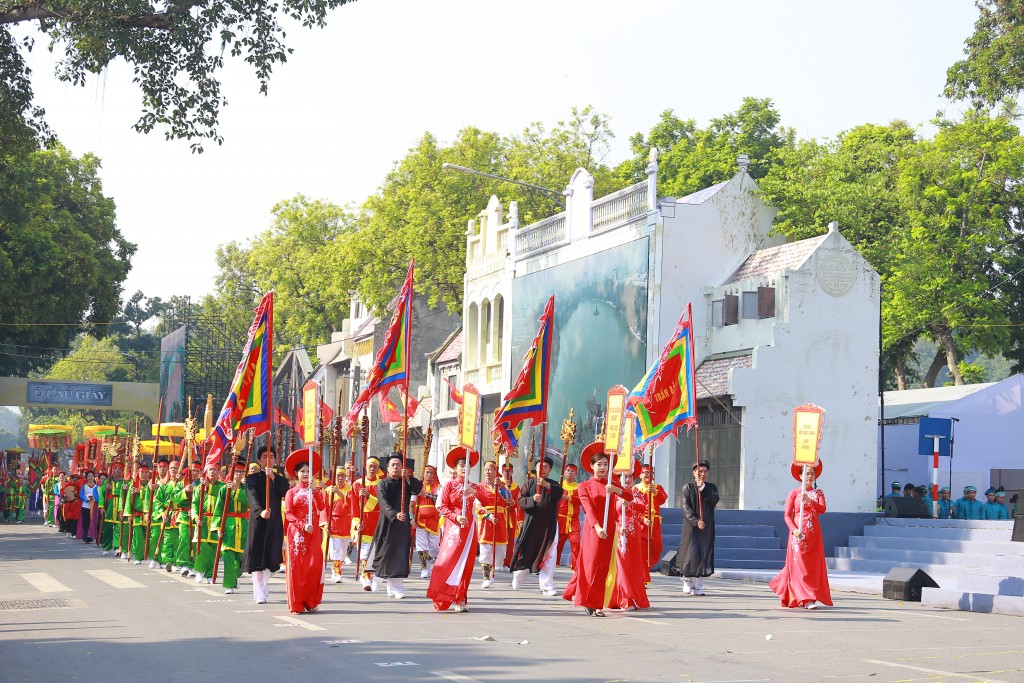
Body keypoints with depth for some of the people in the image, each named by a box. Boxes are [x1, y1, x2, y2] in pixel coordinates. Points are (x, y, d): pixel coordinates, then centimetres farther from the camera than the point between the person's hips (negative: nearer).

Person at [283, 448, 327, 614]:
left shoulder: (316, 491, 13)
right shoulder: (291, 492, 6)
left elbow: (322, 507, -5)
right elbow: (289, 514, -1)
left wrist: (314, 491, -15)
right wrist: (303, 526, -15)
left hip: (313, 532, 2)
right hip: (296, 532, -2)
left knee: (314, 566, -6)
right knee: (296, 566, -6)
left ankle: (310, 602, 5)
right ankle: (296, 604, -4)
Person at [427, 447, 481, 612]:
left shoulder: (472, 487, 12)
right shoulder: (450, 485, 1)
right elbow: (442, 507, -3)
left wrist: (475, 492, -19)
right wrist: (455, 517, -16)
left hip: (469, 527, 4)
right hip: (453, 527, -4)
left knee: (465, 563, 2)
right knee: (450, 559, -11)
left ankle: (460, 598, 7)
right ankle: (441, 598, -4)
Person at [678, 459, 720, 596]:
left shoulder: (711, 487, 13)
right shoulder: (688, 487, 5)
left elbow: (714, 500, -7)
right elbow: (686, 507, -5)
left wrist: (703, 488, -14)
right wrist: (696, 521, -16)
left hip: (706, 527, 2)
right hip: (691, 526, -2)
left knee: (704, 555, -3)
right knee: (690, 554, -7)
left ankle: (699, 587, -1)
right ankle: (687, 584, 2)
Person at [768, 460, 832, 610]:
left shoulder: (818, 493, 11)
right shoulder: (794, 493, 3)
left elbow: (822, 510, -7)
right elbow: (787, 515, -1)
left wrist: (810, 501, -23)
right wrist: (794, 530, -15)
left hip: (814, 533, 4)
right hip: (799, 534, -3)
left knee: (814, 565, 2)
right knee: (800, 564, -9)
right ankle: (806, 599, -12)